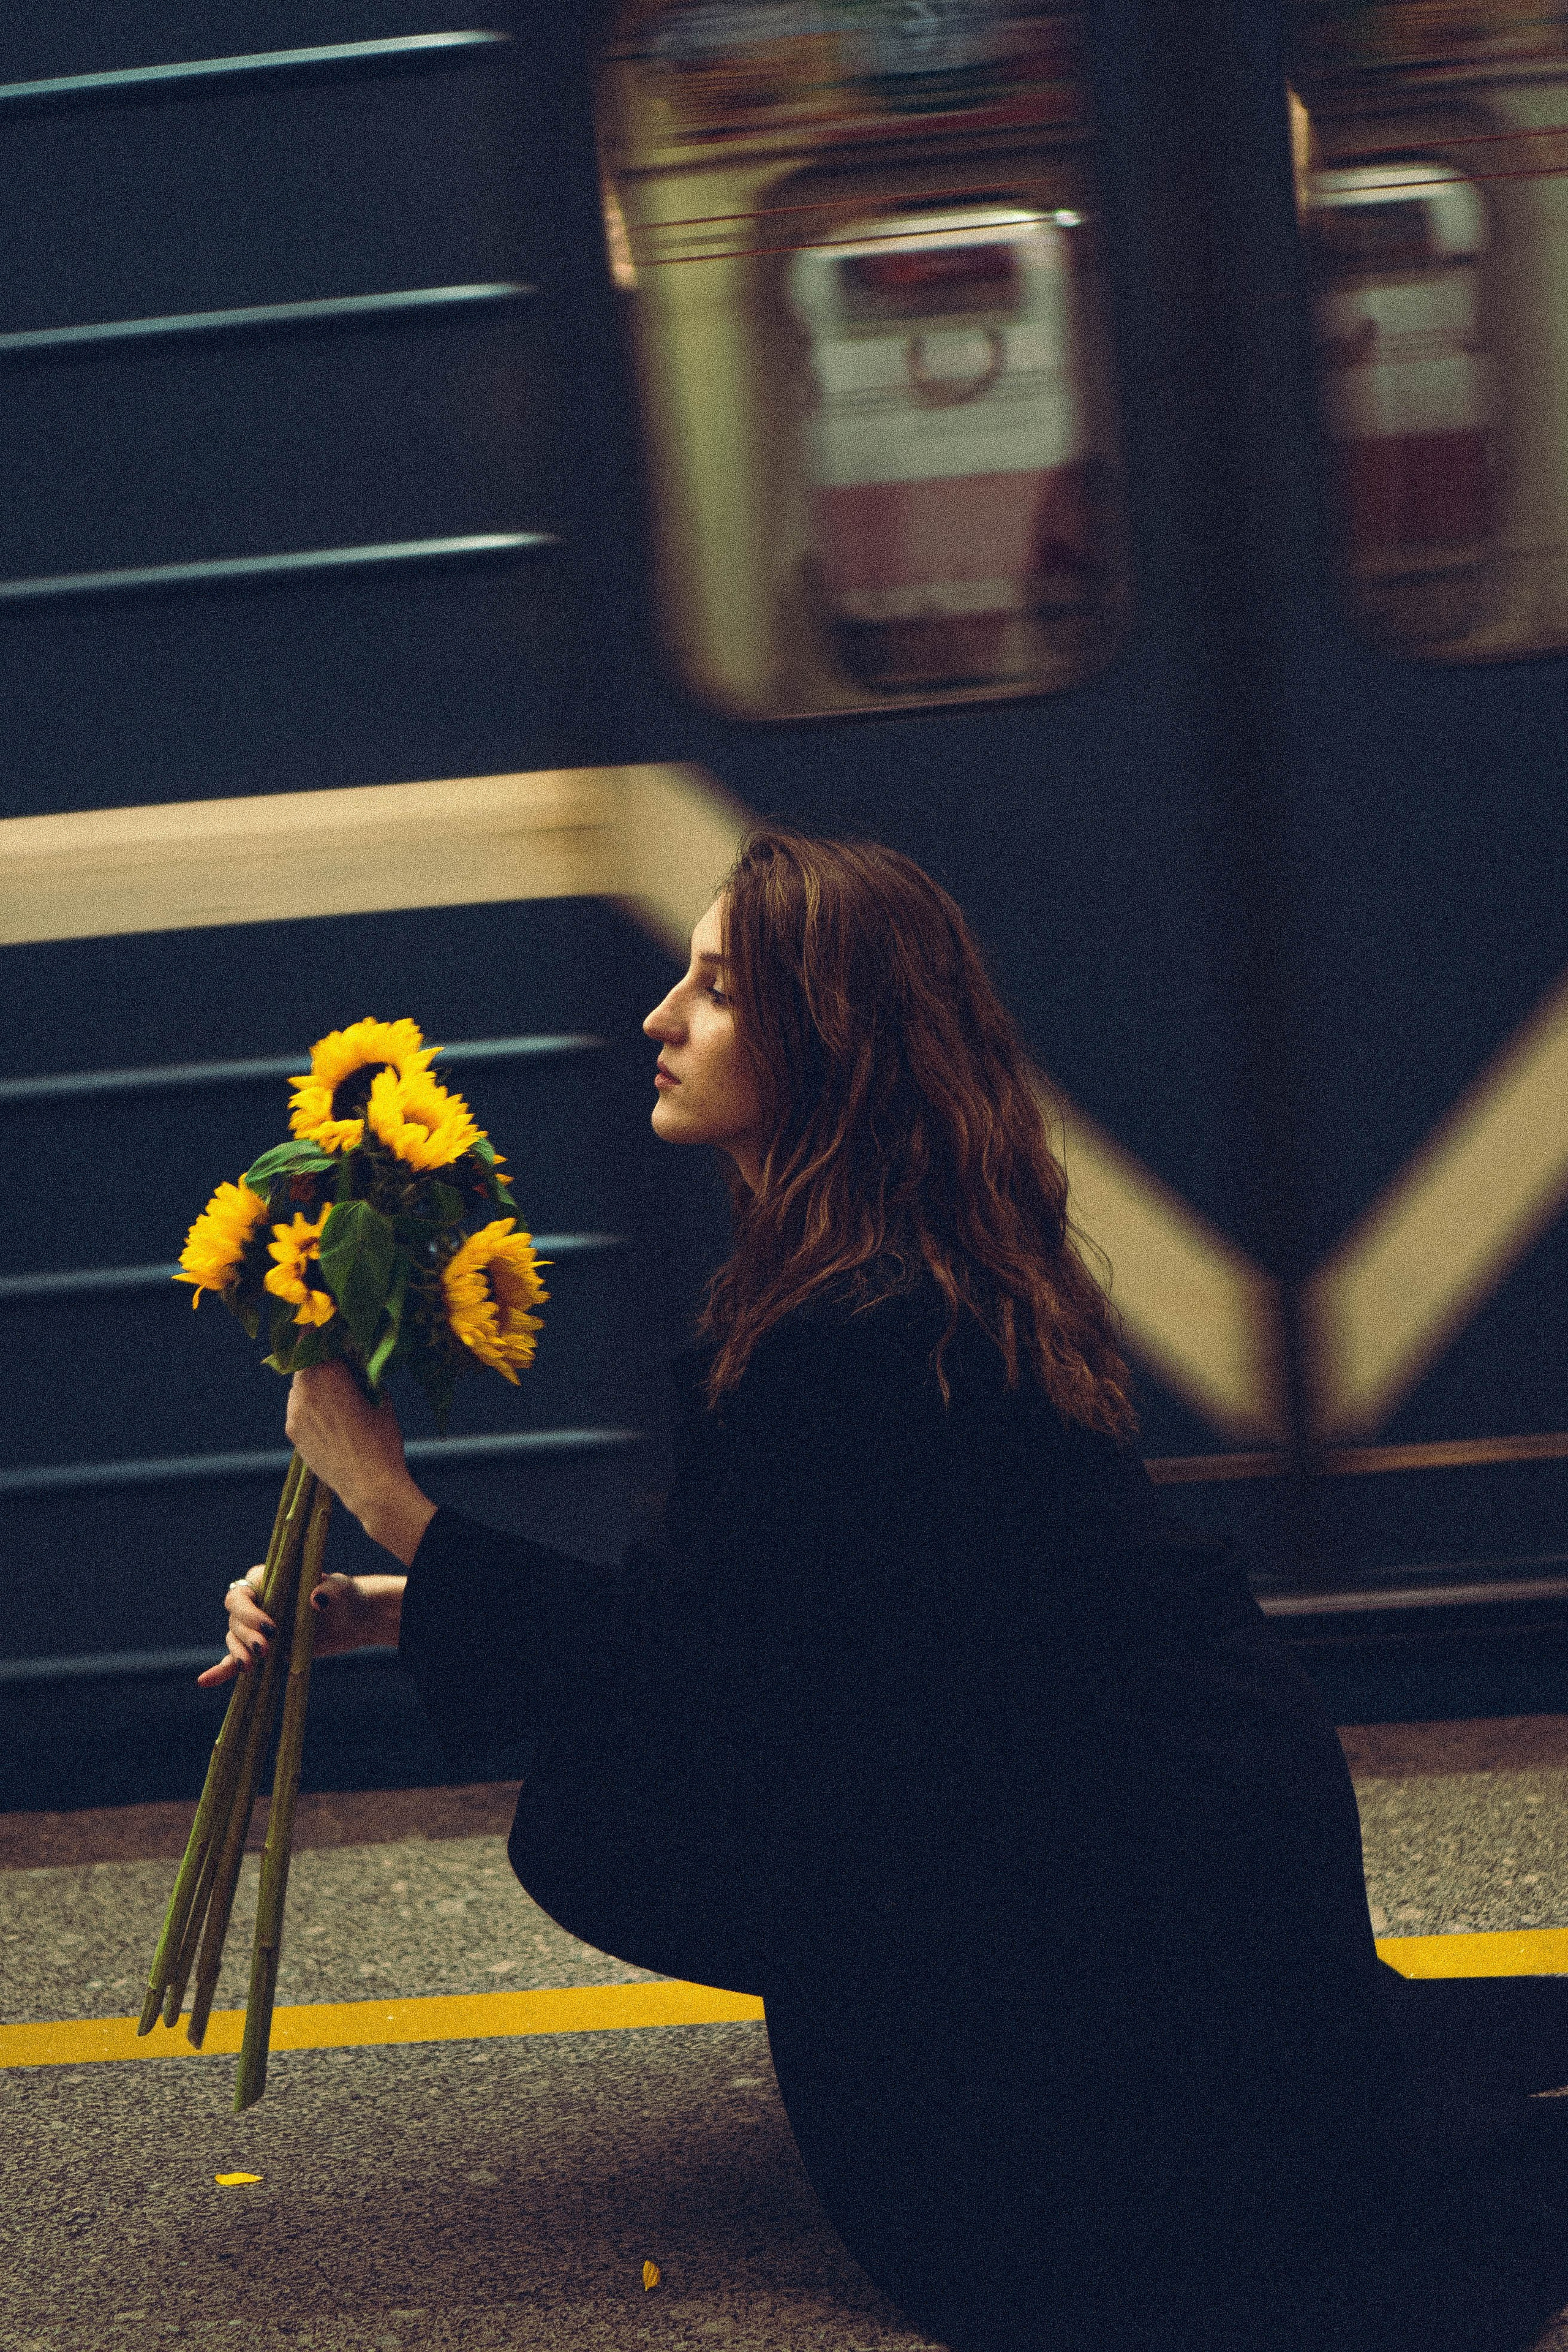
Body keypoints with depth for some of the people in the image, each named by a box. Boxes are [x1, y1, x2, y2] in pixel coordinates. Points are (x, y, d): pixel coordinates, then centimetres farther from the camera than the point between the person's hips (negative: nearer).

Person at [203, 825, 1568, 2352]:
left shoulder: (861, 1343, -25)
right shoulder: (909, 1280, 5)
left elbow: (675, 1664, -19)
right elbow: (693, 1613, 6)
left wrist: (383, 1496, -17)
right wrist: (382, 1611, 1)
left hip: (1170, 1855, -9)